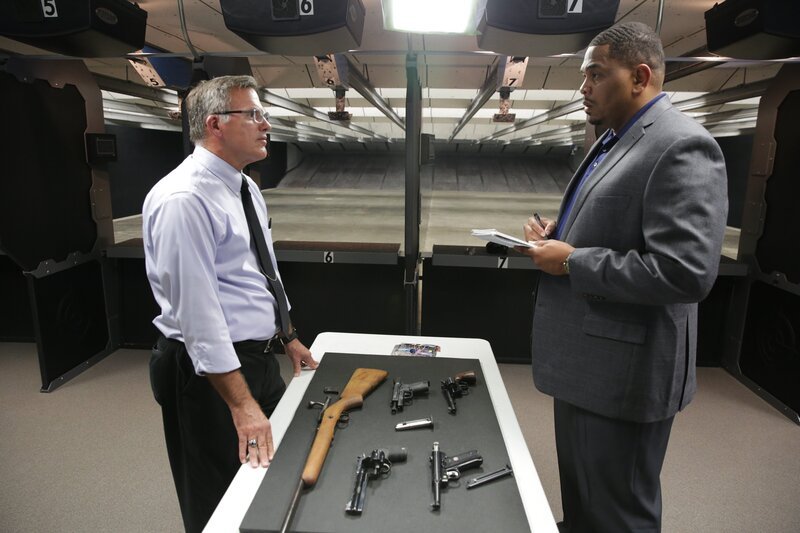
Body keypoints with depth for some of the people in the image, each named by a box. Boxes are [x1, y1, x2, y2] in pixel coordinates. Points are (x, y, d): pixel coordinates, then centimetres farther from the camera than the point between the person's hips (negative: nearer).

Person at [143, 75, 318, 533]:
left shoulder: (246, 187, 8)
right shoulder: (184, 199, -22)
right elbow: (197, 310, -25)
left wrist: (288, 337, 19)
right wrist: (241, 404, -24)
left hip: (259, 356, 9)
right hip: (210, 371, -9)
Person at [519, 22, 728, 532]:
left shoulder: (681, 146, -18)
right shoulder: (615, 140, 12)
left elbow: (686, 273, -28)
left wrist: (571, 262, -21)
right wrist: (560, 234, 3)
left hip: (623, 368, -9)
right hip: (583, 357, 9)